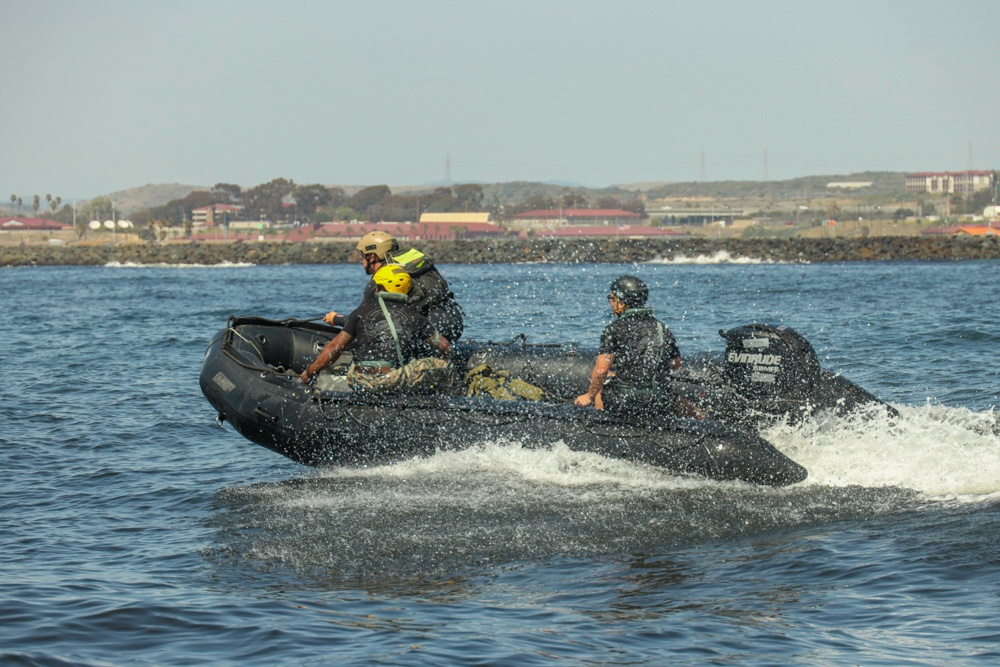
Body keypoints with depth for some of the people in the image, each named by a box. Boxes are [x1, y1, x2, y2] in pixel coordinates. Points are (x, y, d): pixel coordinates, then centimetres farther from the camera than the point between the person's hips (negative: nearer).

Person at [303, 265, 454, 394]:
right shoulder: (414, 317, 10)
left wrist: (310, 372, 17)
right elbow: (445, 346, 14)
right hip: (394, 383, -2)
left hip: (359, 382, 2)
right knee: (442, 368, 15)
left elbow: (335, 347, 6)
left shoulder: (362, 311, 8)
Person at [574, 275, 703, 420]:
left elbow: (601, 369, -13)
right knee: (678, 401, 36)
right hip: (659, 404, 4)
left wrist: (589, 396, 0)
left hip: (624, 402, -4)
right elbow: (676, 364, 15)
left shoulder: (614, 329, -8)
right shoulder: (662, 328, 7)